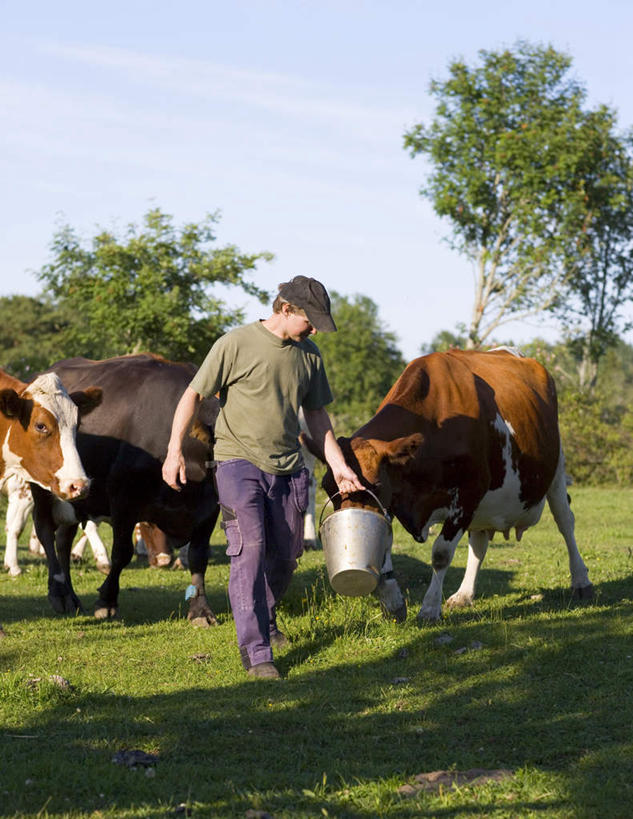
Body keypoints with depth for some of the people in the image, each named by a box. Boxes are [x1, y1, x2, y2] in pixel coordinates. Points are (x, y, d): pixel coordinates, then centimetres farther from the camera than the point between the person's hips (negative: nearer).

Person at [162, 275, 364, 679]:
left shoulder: (309, 355, 7)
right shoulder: (236, 344, -10)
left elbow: (316, 414, 18)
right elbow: (193, 395, -8)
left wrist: (338, 464, 14)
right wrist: (175, 450, -15)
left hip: (288, 468, 6)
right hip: (239, 462, -5)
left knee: (285, 556, 12)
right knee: (249, 551, -13)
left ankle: (266, 620, 39)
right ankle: (256, 651, -12)